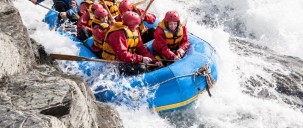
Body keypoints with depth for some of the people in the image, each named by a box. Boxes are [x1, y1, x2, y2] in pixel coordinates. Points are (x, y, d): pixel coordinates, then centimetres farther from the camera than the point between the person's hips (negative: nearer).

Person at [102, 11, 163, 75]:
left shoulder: (135, 31, 9)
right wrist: (141, 59, -29)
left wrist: (154, 61, -6)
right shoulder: (119, 33, -20)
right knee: (141, 69, -26)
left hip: (128, 60, 9)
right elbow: (122, 55, -27)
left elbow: (141, 49, 6)